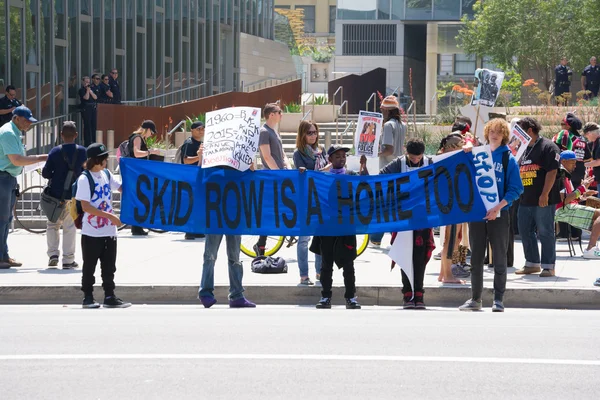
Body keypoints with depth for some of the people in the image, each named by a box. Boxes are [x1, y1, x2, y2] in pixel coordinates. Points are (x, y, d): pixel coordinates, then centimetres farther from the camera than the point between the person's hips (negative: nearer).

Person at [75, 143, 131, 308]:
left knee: (109, 267, 9)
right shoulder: (85, 178, -11)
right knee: (89, 267, 4)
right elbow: (85, 207, -16)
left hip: (109, 231, 6)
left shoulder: (106, 174, 7)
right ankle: (88, 297, 12)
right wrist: (110, 216, -18)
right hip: (91, 232, -6)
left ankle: (110, 296, 14)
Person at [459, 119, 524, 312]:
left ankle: (498, 299, 8)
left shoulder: (508, 158, -1)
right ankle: (475, 298, 14)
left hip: (498, 215, -3)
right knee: (476, 258, 7)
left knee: (499, 258, 3)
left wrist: (498, 207, -17)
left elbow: (515, 189, -6)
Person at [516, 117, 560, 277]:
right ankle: (532, 264, 21)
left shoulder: (547, 147, -8)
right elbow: (518, 171, 25)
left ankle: (548, 266, 2)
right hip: (525, 199, 9)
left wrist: (545, 195, -20)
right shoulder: (524, 149, 17)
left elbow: (552, 172, -15)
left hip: (543, 200, -8)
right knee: (525, 231, 11)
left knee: (545, 233, -3)